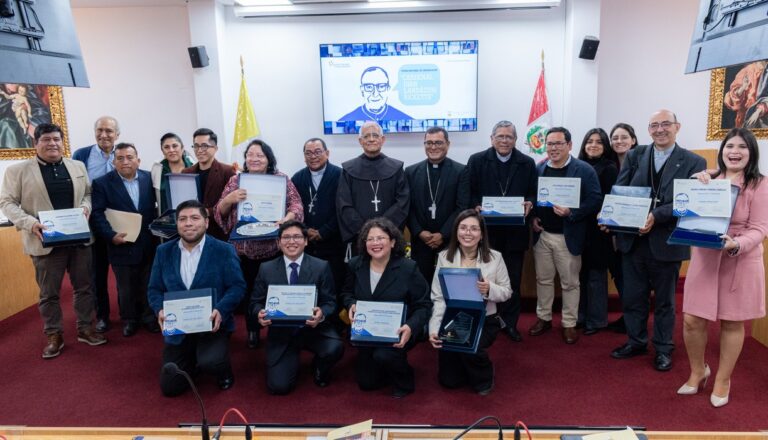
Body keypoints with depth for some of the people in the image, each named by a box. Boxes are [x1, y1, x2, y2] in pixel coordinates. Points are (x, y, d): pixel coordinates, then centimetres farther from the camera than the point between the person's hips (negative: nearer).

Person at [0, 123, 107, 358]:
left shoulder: (78, 166, 9)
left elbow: (88, 192, 15)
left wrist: (85, 207, -7)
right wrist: (30, 223, -17)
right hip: (46, 241, -3)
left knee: (84, 286, 11)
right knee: (49, 293, 7)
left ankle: (85, 329, 25)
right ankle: (54, 335, 21)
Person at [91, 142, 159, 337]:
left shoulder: (150, 178, 2)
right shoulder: (102, 183, -4)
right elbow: (97, 214, -10)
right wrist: (111, 235, -22)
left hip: (149, 244, 2)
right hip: (122, 245, -2)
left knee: (149, 285, 14)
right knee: (126, 288, 13)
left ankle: (149, 317, 32)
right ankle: (129, 320, 31)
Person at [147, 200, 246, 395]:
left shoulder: (224, 250, -7)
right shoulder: (164, 251, 4)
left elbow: (237, 286, -9)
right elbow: (154, 289, 6)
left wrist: (220, 311, -25)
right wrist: (160, 310, -15)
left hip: (212, 325, -3)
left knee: (211, 363, -31)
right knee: (170, 387, 1)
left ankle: (224, 370, 8)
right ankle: (193, 361, 34)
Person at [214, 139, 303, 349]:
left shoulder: (282, 180, -1)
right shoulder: (235, 181, 6)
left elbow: (296, 206, -9)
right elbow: (219, 214, 4)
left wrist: (287, 219, -30)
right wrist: (229, 199, -17)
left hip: (274, 248, -2)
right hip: (244, 249, 2)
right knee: (249, 291, 10)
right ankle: (252, 331, 30)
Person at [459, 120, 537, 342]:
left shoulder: (527, 163, 6)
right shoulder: (476, 160, 1)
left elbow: (533, 192, 6)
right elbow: (466, 191, -2)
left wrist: (529, 203, -14)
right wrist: (476, 206, -18)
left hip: (515, 230, 2)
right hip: (485, 229, -1)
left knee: (513, 280, 10)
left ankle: (509, 322, 24)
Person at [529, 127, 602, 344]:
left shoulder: (584, 170, -7)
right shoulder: (538, 169, 6)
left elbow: (594, 201, -11)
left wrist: (571, 212, -24)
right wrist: (532, 218, -4)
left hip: (568, 236, -4)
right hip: (542, 234, 4)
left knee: (570, 282, 8)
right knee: (543, 279, 14)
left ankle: (569, 324, 20)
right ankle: (543, 318, 28)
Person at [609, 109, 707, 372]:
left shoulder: (694, 162, -2)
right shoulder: (635, 156, 5)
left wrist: (657, 216, -27)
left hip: (666, 242, -2)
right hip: (632, 239, 3)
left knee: (664, 300, 13)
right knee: (633, 297, 13)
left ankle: (663, 349, 30)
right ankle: (636, 342, 32)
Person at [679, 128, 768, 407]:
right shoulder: (709, 179, 6)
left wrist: (736, 245, -30)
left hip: (741, 261, -3)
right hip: (704, 258, 3)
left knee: (732, 323, 10)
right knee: (691, 320, 2)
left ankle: (723, 380, 28)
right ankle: (698, 371, 28)